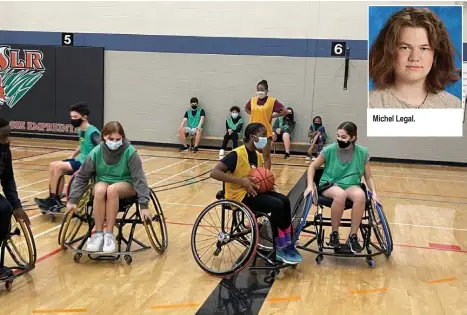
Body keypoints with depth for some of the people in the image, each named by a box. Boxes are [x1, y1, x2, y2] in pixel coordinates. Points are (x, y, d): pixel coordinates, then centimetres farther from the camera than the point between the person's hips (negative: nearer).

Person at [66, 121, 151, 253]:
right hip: (103, 182, 2)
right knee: (99, 190, -34)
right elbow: (81, 176, -4)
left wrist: (143, 205, -24)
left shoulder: (130, 151, -18)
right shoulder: (97, 152, -12)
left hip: (126, 184, -2)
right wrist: (73, 200, -11)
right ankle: (98, 233, -21)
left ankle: (109, 234, -25)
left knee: (112, 190, -36)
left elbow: (139, 178, -18)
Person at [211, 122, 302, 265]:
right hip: (238, 195, -8)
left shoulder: (258, 156, 7)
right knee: (277, 205, -21)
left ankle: (287, 244, -6)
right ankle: (280, 248, -6)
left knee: (284, 201, -13)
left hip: (252, 191, 8)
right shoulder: (236, 154, -18)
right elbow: (214, 172, -25)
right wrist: (241, 181, -30)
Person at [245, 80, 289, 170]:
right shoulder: (252, 100, 5)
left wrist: (272, 116, -10)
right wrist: (252, 115, 8)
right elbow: (246, 108, 25)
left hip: (266, 132, -4)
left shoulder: (272, 101, -8)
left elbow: (285, 111, -11)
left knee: (266, 155, 2)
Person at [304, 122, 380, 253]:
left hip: (351, 186, 1)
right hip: (329, 185, -1)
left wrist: (374, 192, -10)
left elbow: (368, 177, 6)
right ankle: (334, 234, -16)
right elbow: (312, 167, 4)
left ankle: (353, 236, -19)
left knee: (360, 195, -35)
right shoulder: (329, 150, -8)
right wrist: (310, 186, -9)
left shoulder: (362, 152, -4)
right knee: (340, 194, -38)